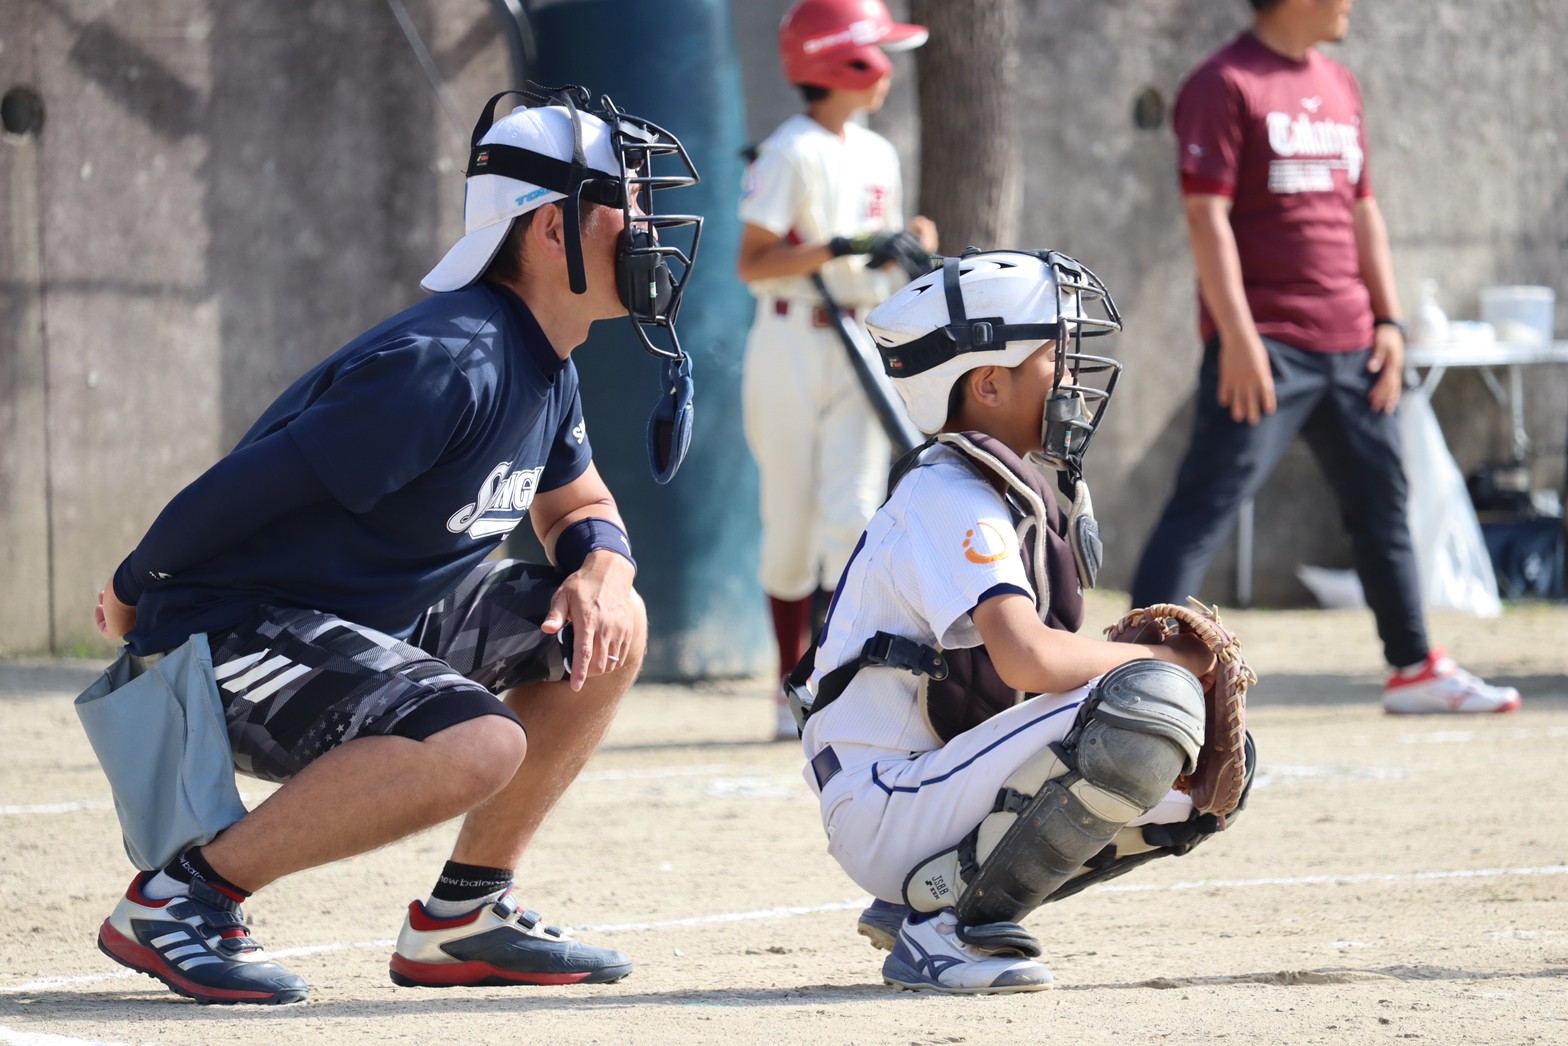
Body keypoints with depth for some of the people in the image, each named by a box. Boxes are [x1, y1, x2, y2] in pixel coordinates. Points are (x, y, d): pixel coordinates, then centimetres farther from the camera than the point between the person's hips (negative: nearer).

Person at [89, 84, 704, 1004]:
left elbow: (580, 506, 22)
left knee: (609, 626, 6)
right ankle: (177, 897, -19)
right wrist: (135, 599, -6)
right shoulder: (445, 366, -25)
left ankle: (462, 919, 10)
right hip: (236, 634, -10)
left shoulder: (547, 370, 7)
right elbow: (232, 496, -23)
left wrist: (600, 567, -4)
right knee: (476, 744, -32)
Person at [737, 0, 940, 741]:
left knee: (853, 514, -8)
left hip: (862, 348, 5)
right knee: (792, 525, 1)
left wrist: (905, 247, -1)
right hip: (792, 346, -5)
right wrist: (843, 248, -23)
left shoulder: (876, 154, 12)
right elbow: (752, 263, -15)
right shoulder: (791, 152, -9)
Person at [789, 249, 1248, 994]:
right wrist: (1166, 661, -14)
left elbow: (1022, 663, 14)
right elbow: (1027, 657, -29)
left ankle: (928, 904, 9)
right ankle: (946, 922, -16)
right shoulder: (949, 498, -15)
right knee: (1150, 706, -27)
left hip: (942, 782, 10)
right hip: (887, 816, -10)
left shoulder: (1015, 487, 16)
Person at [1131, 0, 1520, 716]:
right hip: (1264, 347, -8)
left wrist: (1389, 319, 12)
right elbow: (1206, 215, -15)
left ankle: (1413, 668, 27)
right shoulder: (1225, 84, -9)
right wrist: (1237, 336, -21)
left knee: (1382, 503, 15)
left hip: (1349, 346, 8)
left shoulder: (1338, 85, 16)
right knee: (1207, 504, -13)